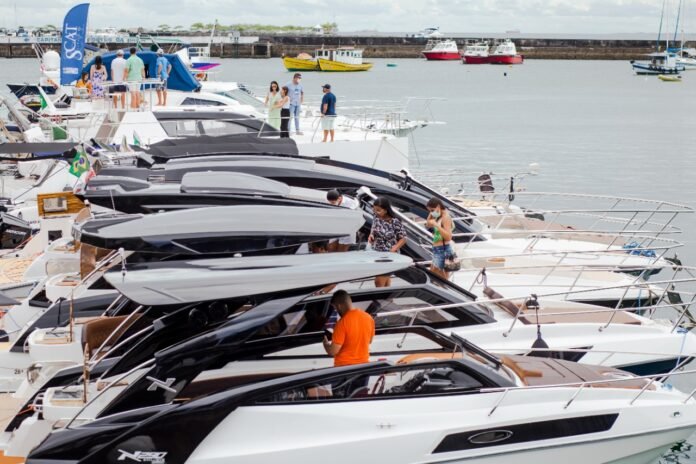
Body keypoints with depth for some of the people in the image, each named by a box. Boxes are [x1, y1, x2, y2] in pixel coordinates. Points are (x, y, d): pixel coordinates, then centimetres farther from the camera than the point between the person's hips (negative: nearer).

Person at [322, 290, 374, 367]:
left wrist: (325, 343, 2)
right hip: (364, 364, 6)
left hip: (344, 366, -6)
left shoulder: (342, 323, -20)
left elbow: (332, 351, -19)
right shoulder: (368, 318, 0)